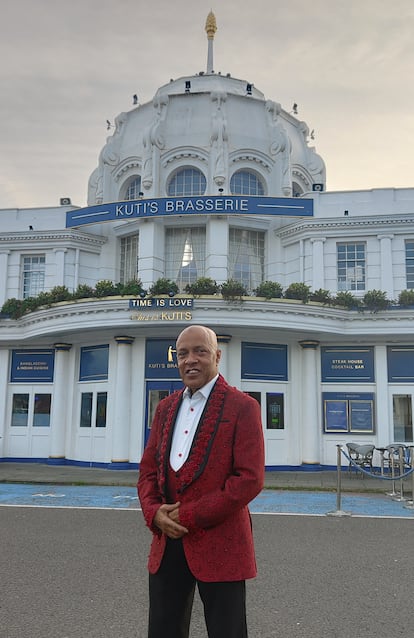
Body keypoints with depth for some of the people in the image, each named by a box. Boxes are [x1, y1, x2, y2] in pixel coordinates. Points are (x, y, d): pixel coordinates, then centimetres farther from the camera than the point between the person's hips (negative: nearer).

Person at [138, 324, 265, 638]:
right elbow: (148, 469, 13)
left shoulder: (243, 407, -7)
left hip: (220, 545, -5)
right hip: (167, 543, 6)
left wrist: (190, 515, -14)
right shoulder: (166, 407, 12)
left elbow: (250, 479, -14)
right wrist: (154, 512, -7)